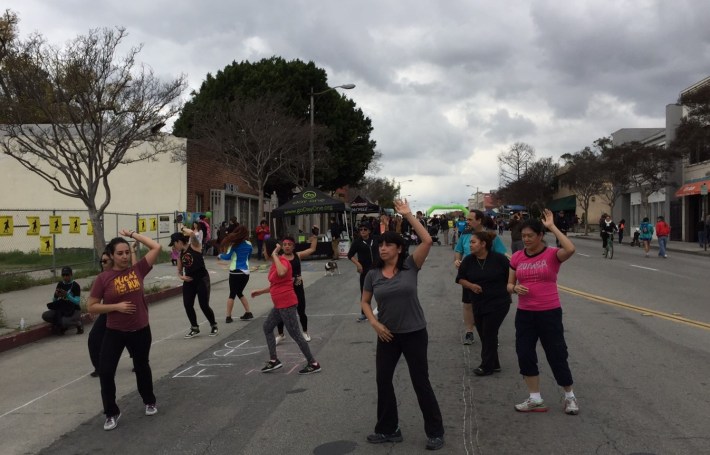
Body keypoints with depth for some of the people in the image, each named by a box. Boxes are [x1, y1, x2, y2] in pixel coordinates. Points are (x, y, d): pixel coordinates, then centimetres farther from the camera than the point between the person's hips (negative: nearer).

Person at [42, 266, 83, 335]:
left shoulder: (75, 285, -10)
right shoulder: (60, 284, 6)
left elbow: (77, 302, -17)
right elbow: (54, 301, 7)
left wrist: (67, 295, -27)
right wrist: (56, 295, -15)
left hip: (74, 310, -6)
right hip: (62, 309, 6)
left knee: (63, 322, -34)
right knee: (45, 315, -18)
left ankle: (78, 323, -4)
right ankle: (62, 326, 1)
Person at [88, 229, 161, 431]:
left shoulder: (138, 270, -6)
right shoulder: (103, 278, -10)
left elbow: (156, 247, -8)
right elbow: (92, 306, -6)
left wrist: (132, 234, -5)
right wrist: (116, 306, -19)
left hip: (140, 330, 1)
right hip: (114, 332, -1)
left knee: (142, 367, 19)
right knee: (105, 371, -7)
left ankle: (149, 402, 43)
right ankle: (112, 413, 13)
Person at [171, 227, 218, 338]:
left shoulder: (194, 246, -8)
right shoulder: (181, 254, 12)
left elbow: (192, 233, -28)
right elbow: (179, 270, 22)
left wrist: (183, 229, -8)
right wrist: (181, 276, -1)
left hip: (201, 279, -7)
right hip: (189, 280, 7)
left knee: (204, 305, -5)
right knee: (187, 305, 1)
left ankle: (214, 326, 16)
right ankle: (195, 328, 18)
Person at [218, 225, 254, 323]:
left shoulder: (234, 244, -6)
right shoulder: (249, 244, 6)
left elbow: (227, 257, -8)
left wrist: (220, 256, 10)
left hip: (235, 272, -4)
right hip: (245, 272, 4)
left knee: (232, 294, 2)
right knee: (239, 293, 20)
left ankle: (228, 317, 0)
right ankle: (248, 313, 14)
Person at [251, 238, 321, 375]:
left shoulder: (283, 261, -17)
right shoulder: (274, 264, 12)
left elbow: (281, 273, -42)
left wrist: (275, 255, -30)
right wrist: (260, 291, 32)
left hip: (287, 304, -10)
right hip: (280, 305, 10)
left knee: (295, 334, -4)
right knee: (267, 327, 18)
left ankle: (313, 364, 4)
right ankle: (274, 360, 23)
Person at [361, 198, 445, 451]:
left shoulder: (410, 265, -10)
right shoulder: (373, 274, -2)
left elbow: (427, 241, -21)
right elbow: (365, 302, 9)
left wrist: (408, 215, -20)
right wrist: (374, 323, -7)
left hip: (414, 334, -4)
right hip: (387, 335, 4)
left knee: (421, 382, 4)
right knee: (383, 380, 12)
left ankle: (435, 432, 21)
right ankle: (387, 430, 30)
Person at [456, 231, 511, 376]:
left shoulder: (499, 259, -13)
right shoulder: (468, 260, -1)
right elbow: (460, 278, 4)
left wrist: (508, 290, -2)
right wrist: (471, 285, -13)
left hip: (498, 303, -5)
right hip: (478, 304, 5)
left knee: (489, 334, -4)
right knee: (483, 335, 10)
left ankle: (486, 366, 7)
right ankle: (493, 364, 25)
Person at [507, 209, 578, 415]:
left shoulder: (552, 255, -8)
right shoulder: (517, 257, 3)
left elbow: (570, 249, -31)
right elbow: (509, 285, 10)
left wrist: (552, 227, -23)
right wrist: (515, 288, -14)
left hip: (549, 313, -4)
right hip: (524, 314, 4)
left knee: (557, 355, 4)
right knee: (524, 355, 6)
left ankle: (570, 397, 26)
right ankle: (535, 399, 21)